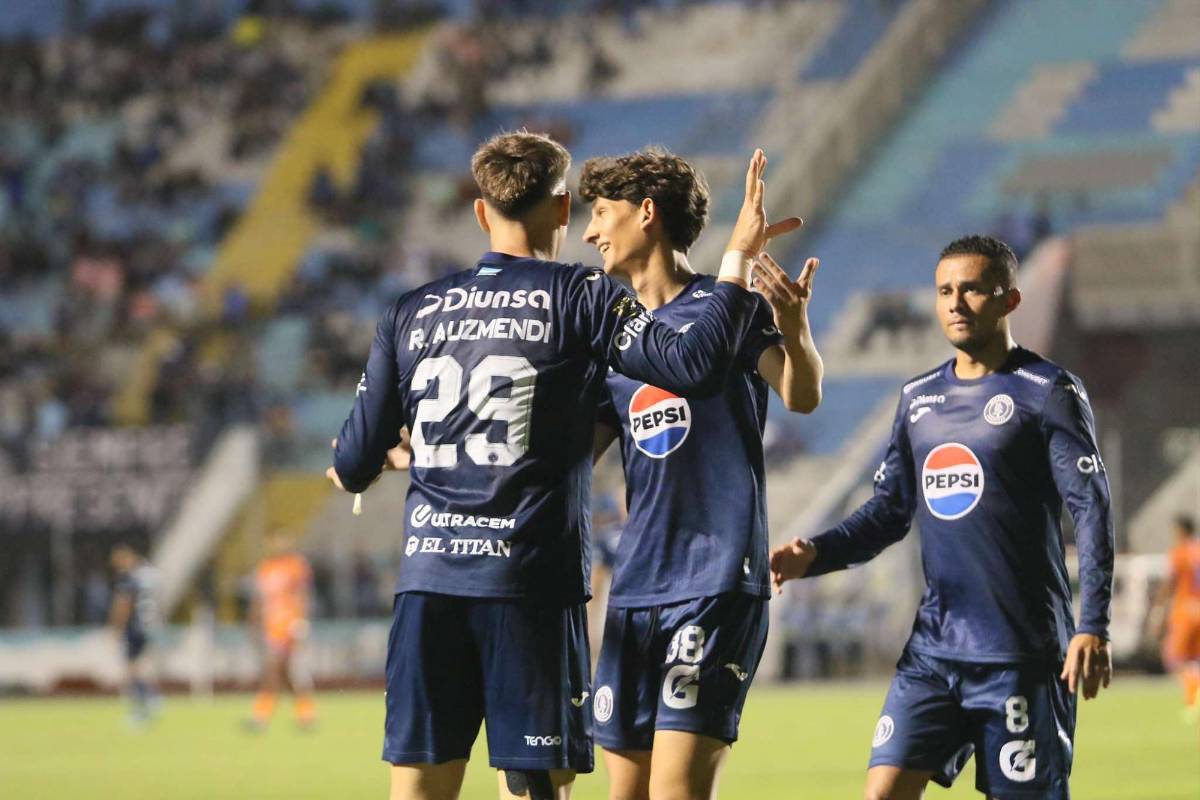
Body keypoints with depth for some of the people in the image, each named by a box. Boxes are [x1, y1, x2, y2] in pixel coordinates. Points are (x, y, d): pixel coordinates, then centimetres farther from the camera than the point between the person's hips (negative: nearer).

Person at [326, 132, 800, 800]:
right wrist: (739, 257, -2)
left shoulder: (411, 314, 11)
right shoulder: (580, 299, -1)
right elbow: (696, 365, -12)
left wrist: (353, 468, 37)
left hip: (428, 579, 4)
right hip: (531, 586, -4)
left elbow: (353, 467, 13)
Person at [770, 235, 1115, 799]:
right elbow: (889, 510, 19)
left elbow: (1091, 508, -9)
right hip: (932, 648, 6)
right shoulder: (918, 398, 14)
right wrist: (815, 555, 1)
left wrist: (1093, 625, -18)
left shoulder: (1046, 391, -4)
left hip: (1021, 654, -5)